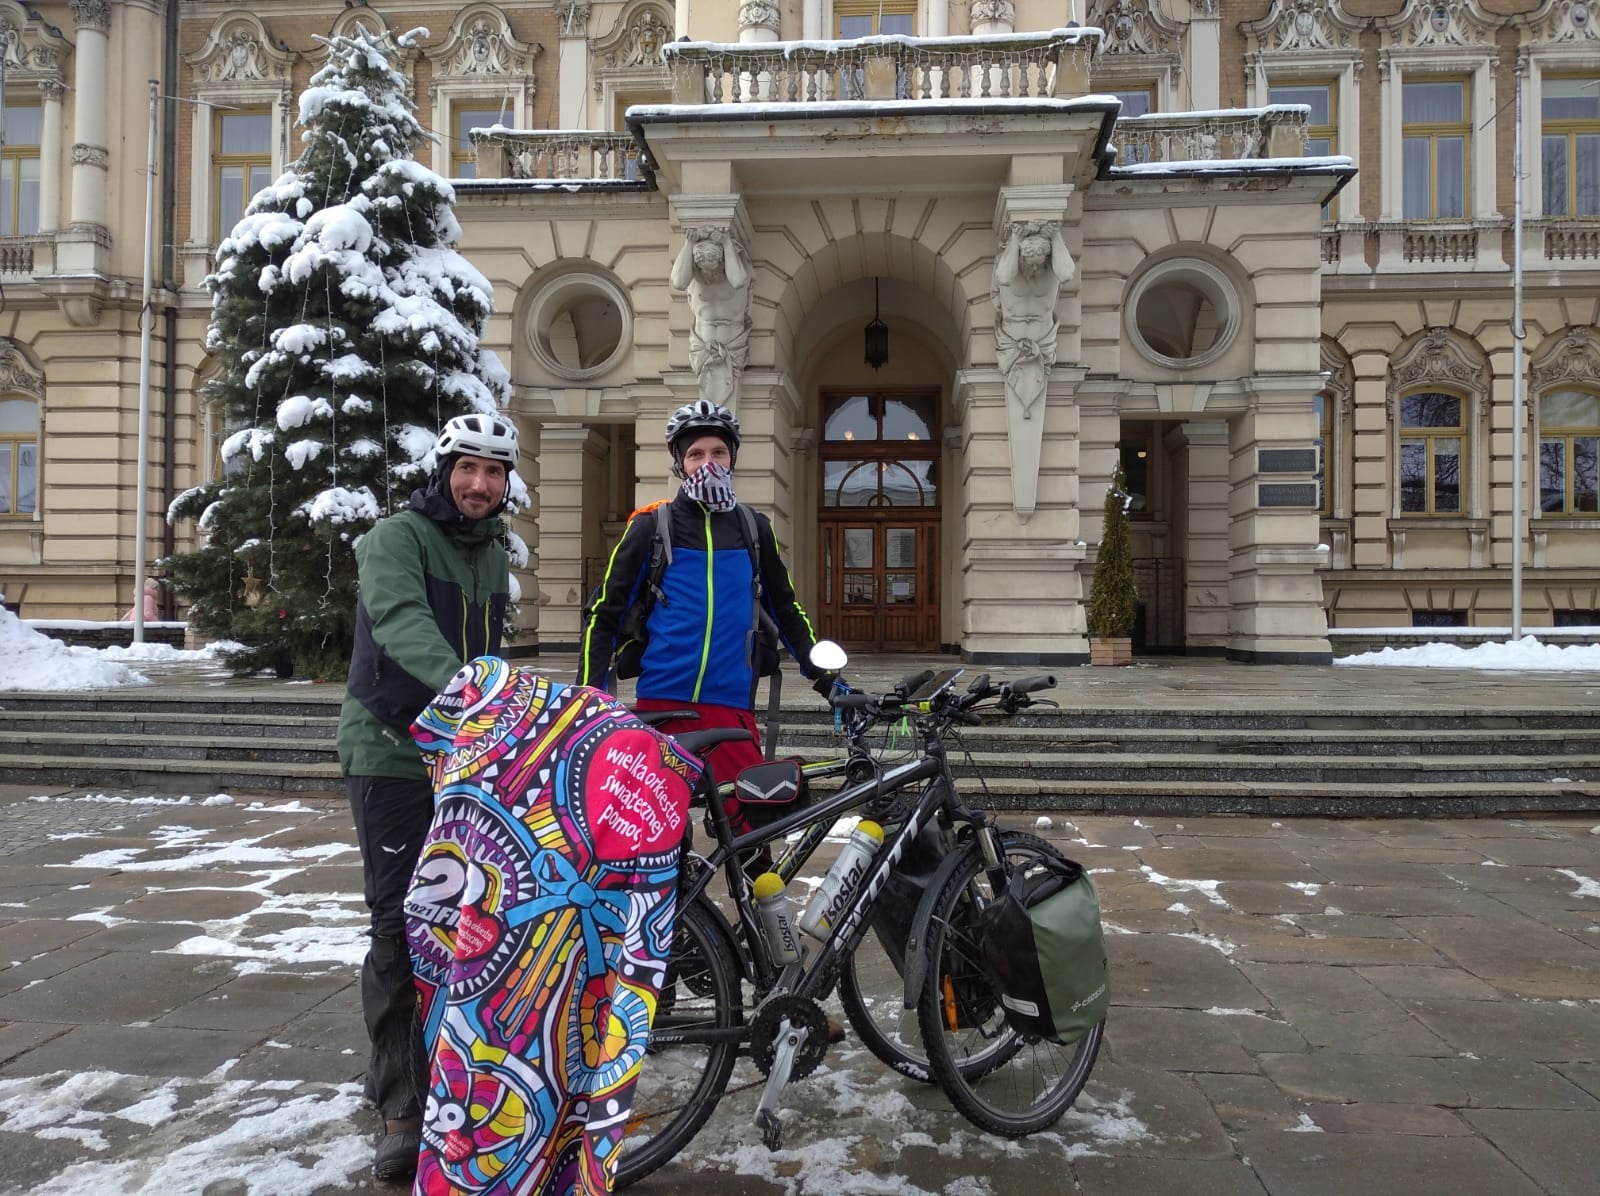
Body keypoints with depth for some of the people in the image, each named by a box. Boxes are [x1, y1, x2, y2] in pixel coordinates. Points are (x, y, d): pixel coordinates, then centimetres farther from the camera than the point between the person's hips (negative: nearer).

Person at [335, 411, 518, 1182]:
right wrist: (459, 681, -48)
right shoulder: (396, 538, -11)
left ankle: (414, 1064, 31)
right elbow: (400, 619, -31)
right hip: (392, 757, -6)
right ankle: (401, 1107, 8)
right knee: (399, 924, -3)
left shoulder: (494, 557, 12)